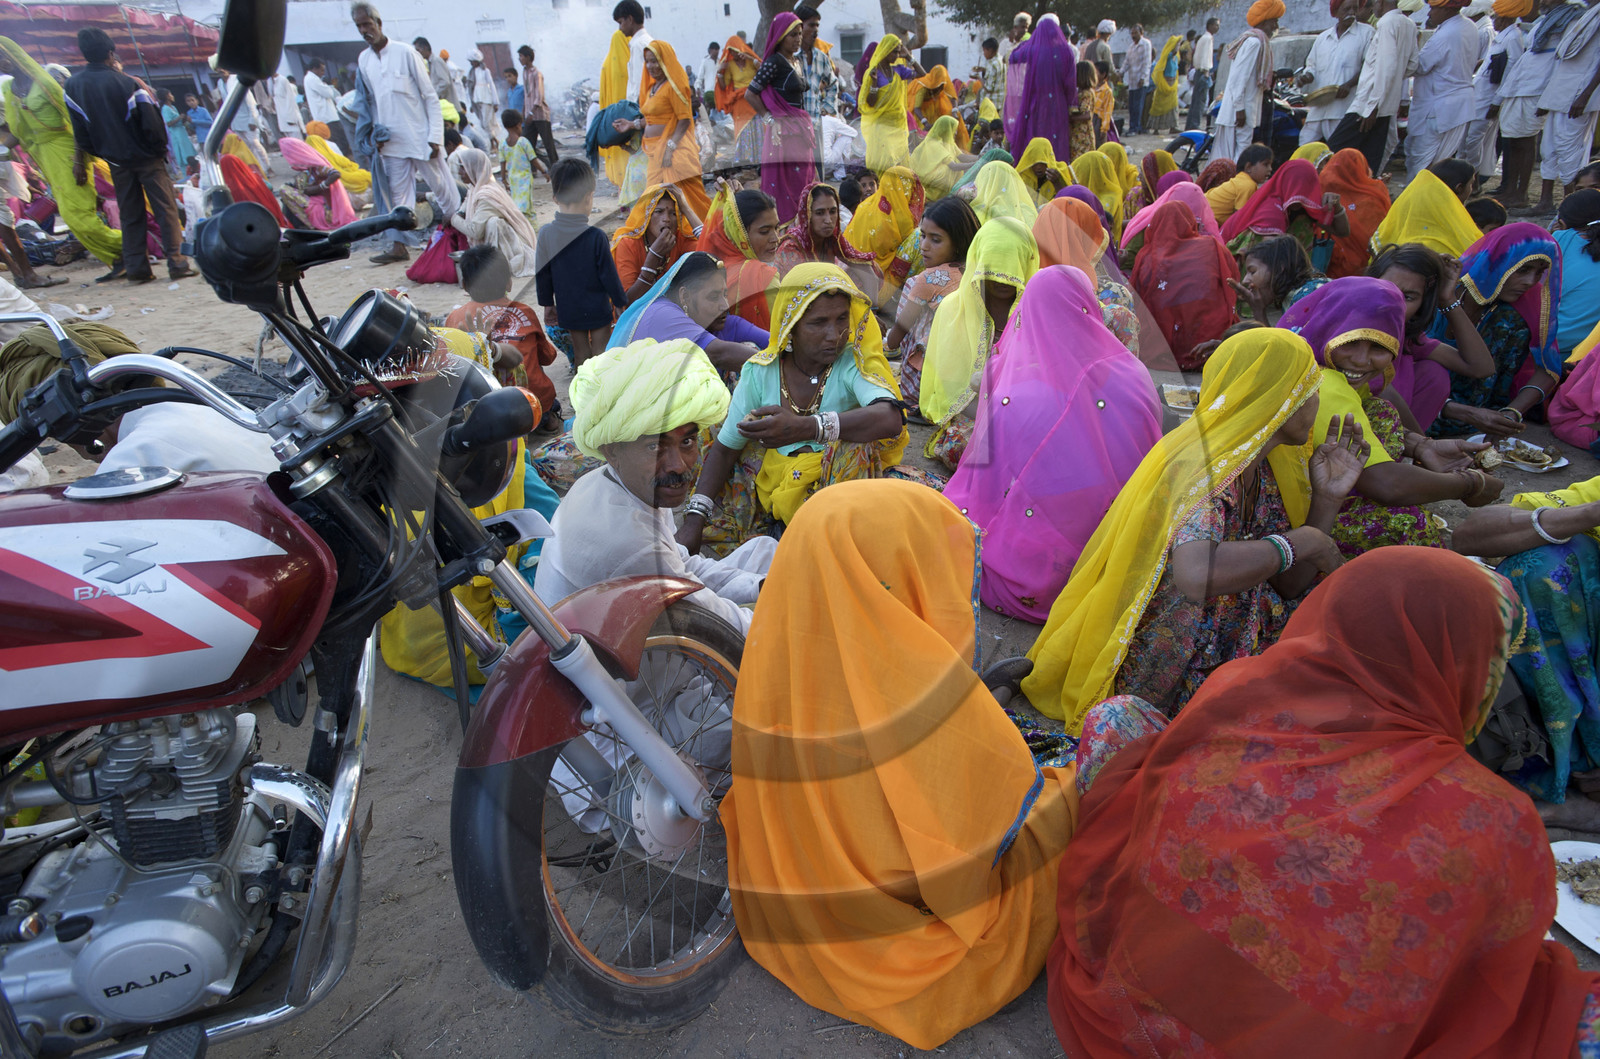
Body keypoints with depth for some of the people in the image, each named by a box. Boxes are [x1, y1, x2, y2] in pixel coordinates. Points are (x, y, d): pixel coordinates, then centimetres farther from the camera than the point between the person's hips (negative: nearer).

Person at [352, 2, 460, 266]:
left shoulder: (405, 53, -8)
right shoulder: (363, 60, 7)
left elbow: (430, 97, -7)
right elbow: (371, 101, 15)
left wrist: (435, 137, -12)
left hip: (421, 137, -5)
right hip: (392, 142, 5)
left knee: (442, 187, 4)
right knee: (398, 194, 5)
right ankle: (399, 246, 8)